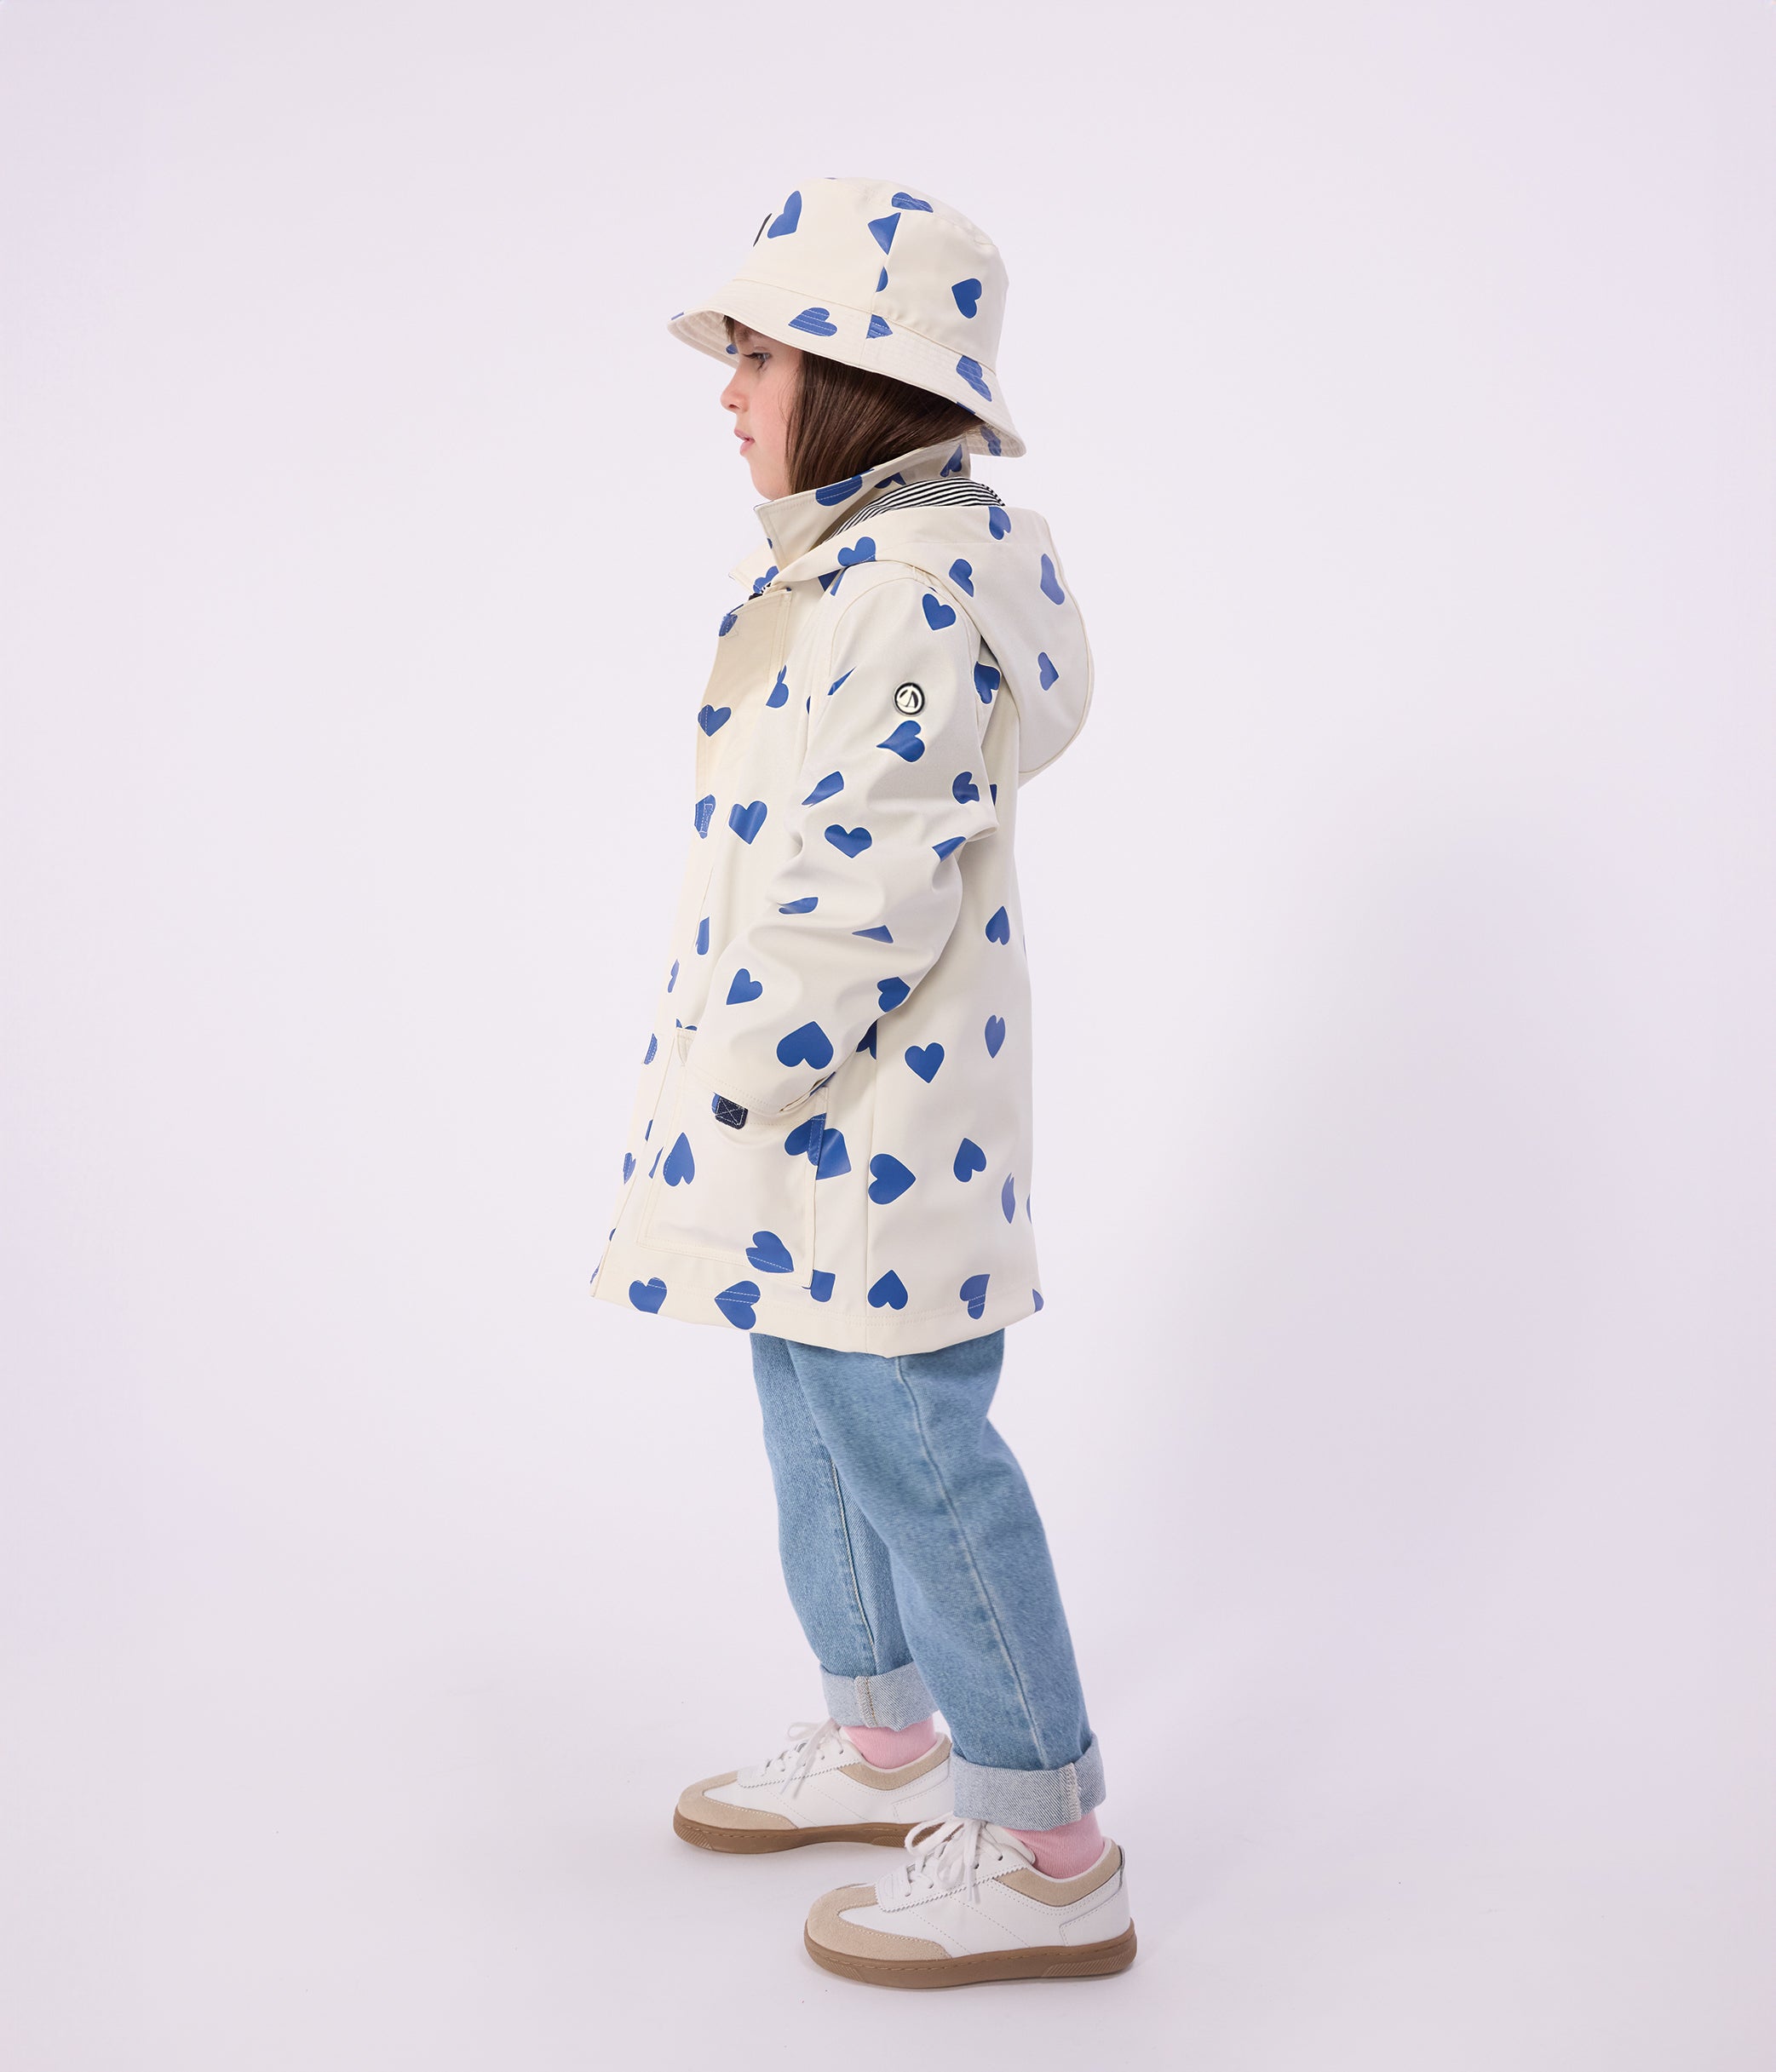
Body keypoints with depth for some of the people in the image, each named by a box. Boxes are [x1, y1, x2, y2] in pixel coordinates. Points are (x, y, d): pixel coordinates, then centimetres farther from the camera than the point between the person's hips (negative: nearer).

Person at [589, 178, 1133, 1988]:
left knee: (909, 1447, -2)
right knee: (819, 1416, 20)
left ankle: (1044, 1855, 12)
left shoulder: (903, 593, -21)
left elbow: (866, 890, -25)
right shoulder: (867, 558, 13)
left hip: (864, 1100, -11)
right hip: (817, 1092, 11)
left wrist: (745, 1090, -18)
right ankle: (882, 1745, 37)